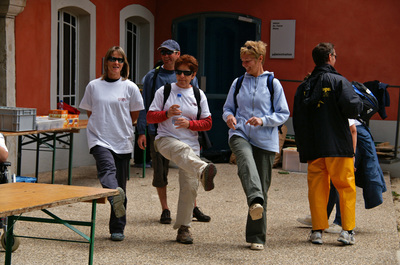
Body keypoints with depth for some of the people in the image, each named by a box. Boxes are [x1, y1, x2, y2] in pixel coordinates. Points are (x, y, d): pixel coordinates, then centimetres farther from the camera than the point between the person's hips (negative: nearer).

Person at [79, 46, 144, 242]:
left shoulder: (130, 87, 4)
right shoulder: (94, 86, 6)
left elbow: (134, 114, 14)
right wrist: (101, 127, 12)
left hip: (123, 141, 1)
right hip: (99, 139, -1)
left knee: (121, 184, 3)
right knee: (107, 168, -31)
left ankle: (117, 228, 10)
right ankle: (115, 196, -59)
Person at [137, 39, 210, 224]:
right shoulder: (152, 77, 4)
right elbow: (145, 106, 6)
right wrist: (141, 132, -2)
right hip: (158, 131, 0)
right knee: (160, 173, 4)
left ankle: (193, 208, 15)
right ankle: (165, 210, 16)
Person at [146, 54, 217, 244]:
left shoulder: (199, 95, 12)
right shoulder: (164, 91, 7)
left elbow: (207, 123, 9)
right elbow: (150, 117, 4)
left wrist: (189, 123, -9)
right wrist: (167, 114, -14)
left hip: (191, 144, 3)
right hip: (165, 139, -3)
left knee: (189, 187, -5)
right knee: (182, 149, -40)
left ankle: (183, 228, 9)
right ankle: (204, 171, -71)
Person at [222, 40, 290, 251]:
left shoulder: (273, 84, 5)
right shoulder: (238, 83, 13)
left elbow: (283, 114, 4)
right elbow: (227, 108, 20)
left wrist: (263, 120, -13)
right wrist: (229, 116, -4)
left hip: (265, 141, -1)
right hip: (240, 134, 1)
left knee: (262, 187, 2)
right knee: (246, 160, -36)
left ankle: (257, 237, 12)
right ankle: (255, 202, -59)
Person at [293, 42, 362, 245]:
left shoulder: (304, 87, 11)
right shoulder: (338, 81, -6)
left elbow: (297, 120, 13)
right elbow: (352, 107, -19)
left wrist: (302, 148, 18)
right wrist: (358, 103, 5)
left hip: (312, 148, 4)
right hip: (338, 145, -4)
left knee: (317, 188, 9)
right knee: (346, 187, 5)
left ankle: (317, 230, 8)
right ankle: (347, 230, 2)